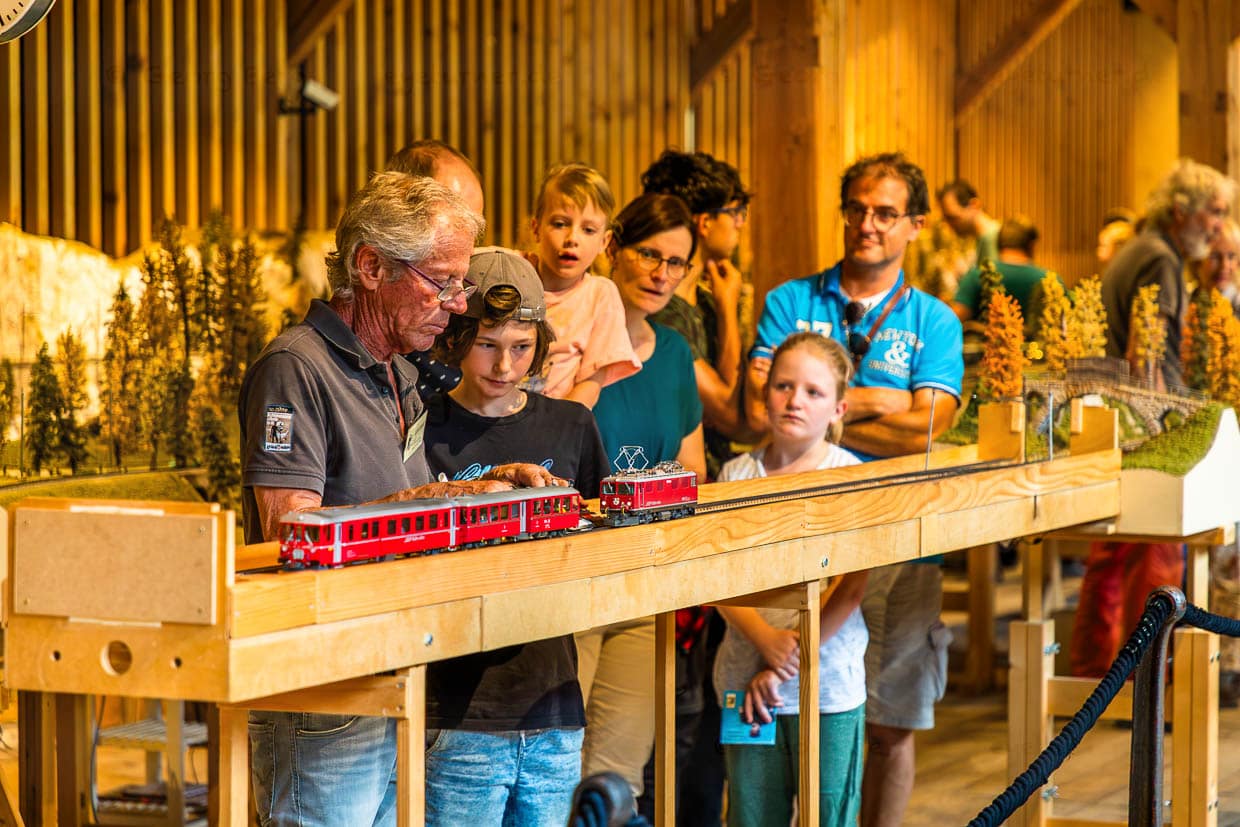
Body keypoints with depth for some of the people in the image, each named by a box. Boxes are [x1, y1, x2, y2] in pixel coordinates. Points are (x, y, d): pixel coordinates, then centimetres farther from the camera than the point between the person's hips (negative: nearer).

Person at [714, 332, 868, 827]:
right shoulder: (736, 475, 5)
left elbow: (853, 584, -9)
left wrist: (783, 667, -12)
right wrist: (766, 639, -18)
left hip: (829, 689, -2)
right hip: (747, 688, 2)